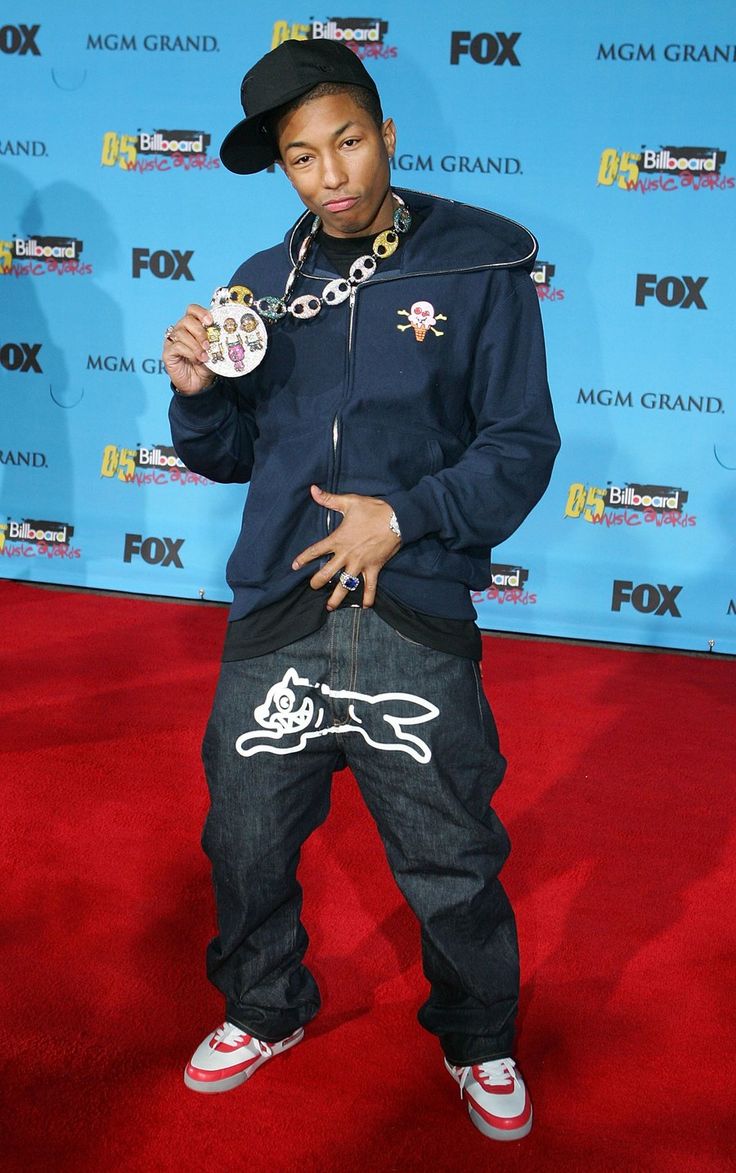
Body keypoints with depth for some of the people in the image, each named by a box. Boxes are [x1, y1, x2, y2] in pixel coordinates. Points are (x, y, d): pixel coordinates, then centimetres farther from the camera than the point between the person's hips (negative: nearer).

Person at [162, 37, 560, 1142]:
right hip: (275, 618, 4)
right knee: (246, 846, 16)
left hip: (416, 625, -3)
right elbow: (232, 455, 13)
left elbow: (522, 447, -4)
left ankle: (480, 1040, 38)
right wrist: (196, 394, -8)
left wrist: (405, 518, -16)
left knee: (453, 868, 9)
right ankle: (265, 1011, 45)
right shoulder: (262, 285, 8)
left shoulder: (480, 264, -3)